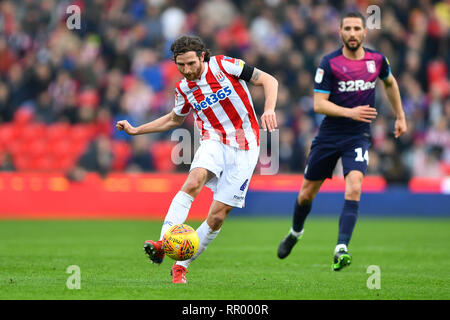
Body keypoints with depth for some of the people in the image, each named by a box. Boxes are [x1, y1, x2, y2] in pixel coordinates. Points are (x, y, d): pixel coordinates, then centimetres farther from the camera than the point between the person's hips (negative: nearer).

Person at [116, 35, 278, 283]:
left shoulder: (223, 66, -8)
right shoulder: (184, 89, 5)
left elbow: (269, 80, -4)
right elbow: (174, 119, 26)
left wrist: (269, 109, -21)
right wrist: (136, 130, 22)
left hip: (244, 149, -2)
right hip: (214, 141, 2)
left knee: (217, 216, -7)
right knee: (193, 182, -31)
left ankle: (181, 266, 7)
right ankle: (163, 244, -42)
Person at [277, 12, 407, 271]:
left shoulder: (377, 60, 0)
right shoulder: (329, 63, -10)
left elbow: (390, 83, 22)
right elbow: (319, 104, -12)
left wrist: (400, 117, 23)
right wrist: (350, 112, -25)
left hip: (358, 136, 0)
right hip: (329, 134, 0)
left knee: (354, 188, -23)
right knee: (307, 192, 10)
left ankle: (341, 249, -27)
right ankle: (296, 232, 40)